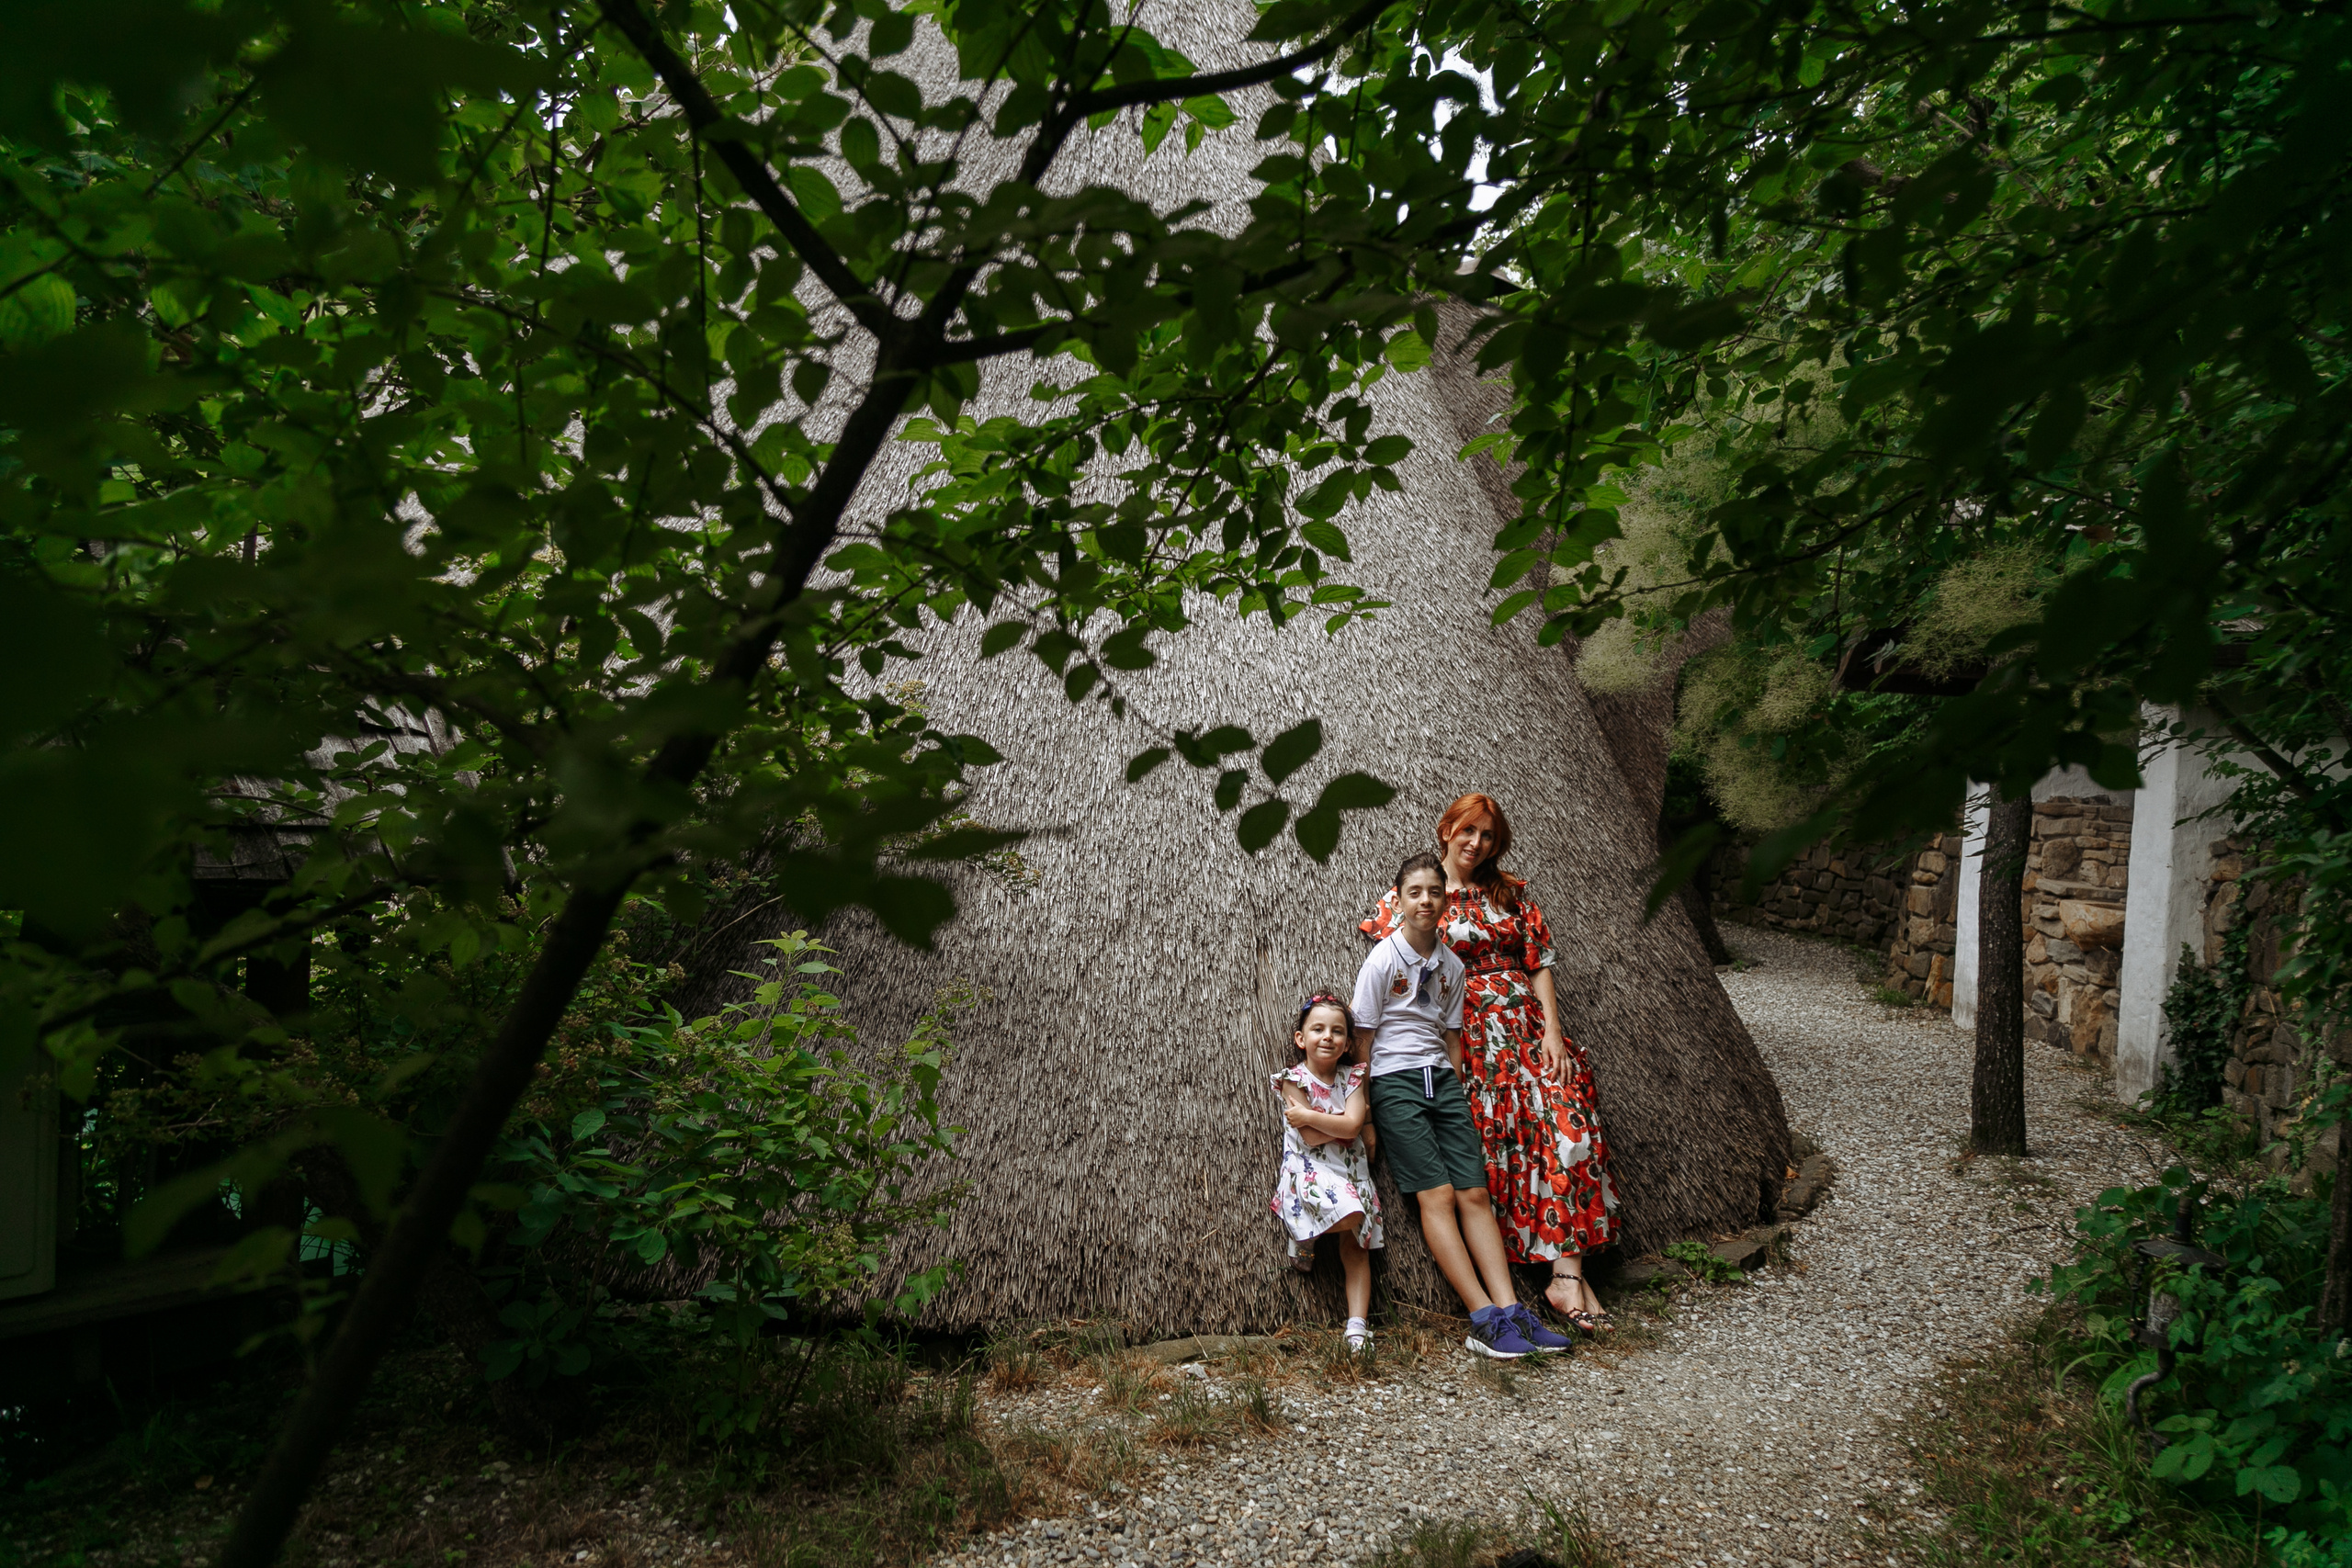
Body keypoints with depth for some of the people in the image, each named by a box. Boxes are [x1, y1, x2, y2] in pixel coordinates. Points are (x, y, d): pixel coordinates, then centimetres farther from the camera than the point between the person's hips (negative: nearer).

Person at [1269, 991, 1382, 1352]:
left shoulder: (1351, 1077, 5)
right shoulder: (1295, 1079, -4)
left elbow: (1352, 1125, -12)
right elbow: (1310, 1138, -12)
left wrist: (1306, 1115, -12)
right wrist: (1341, 1121, -8)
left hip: (1351, 1172, 4)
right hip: (1310, 1170, -4)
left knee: (1356, 1247, -1)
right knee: (1350, 1215, -28)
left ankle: (1357, 1324, 0)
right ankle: (1304, 1235, 0)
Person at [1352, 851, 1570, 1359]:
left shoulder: (1450, 965, 8)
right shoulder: (1383, 959, -7)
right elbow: (1363, 1038, -5)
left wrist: (1456, 1093, 10)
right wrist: (1363, 1112, -5)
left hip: (1442, 1078, 5)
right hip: (1394, 1082, -5)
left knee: (1475, 1192, -4)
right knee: (1437, 1194, -12)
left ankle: (1511, 1310, -8)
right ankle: (1485, 1321, -15)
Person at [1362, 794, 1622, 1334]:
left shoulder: (1511, 893, 17)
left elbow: (1540, 964, 11)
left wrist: (1553, 1032, -1)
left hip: (1529, 1023, 3)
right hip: (1469, 1034, -3)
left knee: (1568, 1120, -17)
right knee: (1497, 1139, -17)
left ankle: (1567, 1273, -18)